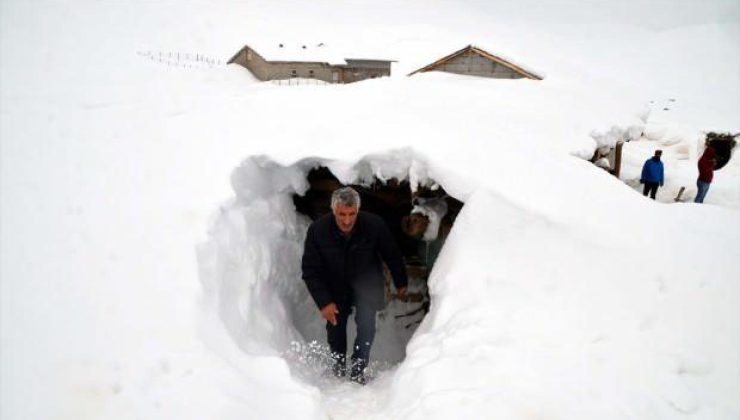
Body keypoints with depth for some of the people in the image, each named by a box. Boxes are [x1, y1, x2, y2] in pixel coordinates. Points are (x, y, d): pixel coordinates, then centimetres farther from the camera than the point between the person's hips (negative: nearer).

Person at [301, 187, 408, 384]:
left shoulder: (374, 225, -26)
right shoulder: (317, 230, -26)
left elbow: (392, 255, -7)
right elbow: (310, 270, -16)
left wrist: (401, 283, 5)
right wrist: (324, 302, -22)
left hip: (366, 281, -1)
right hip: (335, 285, 1)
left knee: (366, 325, -15)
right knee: (335, 325, 7)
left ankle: (358, 369, 1)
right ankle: (338, 363, 33)